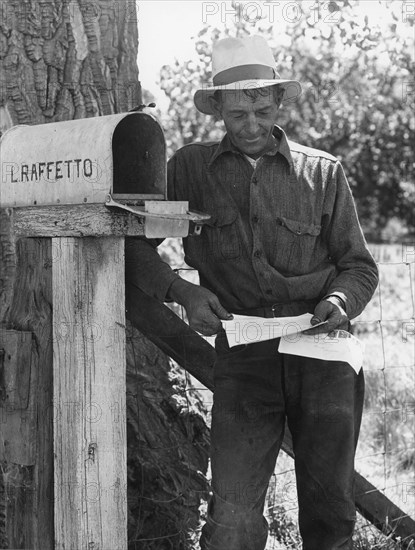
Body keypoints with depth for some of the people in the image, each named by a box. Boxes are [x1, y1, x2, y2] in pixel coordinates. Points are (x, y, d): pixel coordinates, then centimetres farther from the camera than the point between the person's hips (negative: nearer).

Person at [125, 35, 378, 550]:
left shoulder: (323, 172, 11)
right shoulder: (190, 168, 10)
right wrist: (183, 292, -9)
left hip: (323, 355, 1)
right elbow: (133, 242, 8)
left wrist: (340, 301, -9)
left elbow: (359, 265, 14)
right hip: (243, 358, -1)